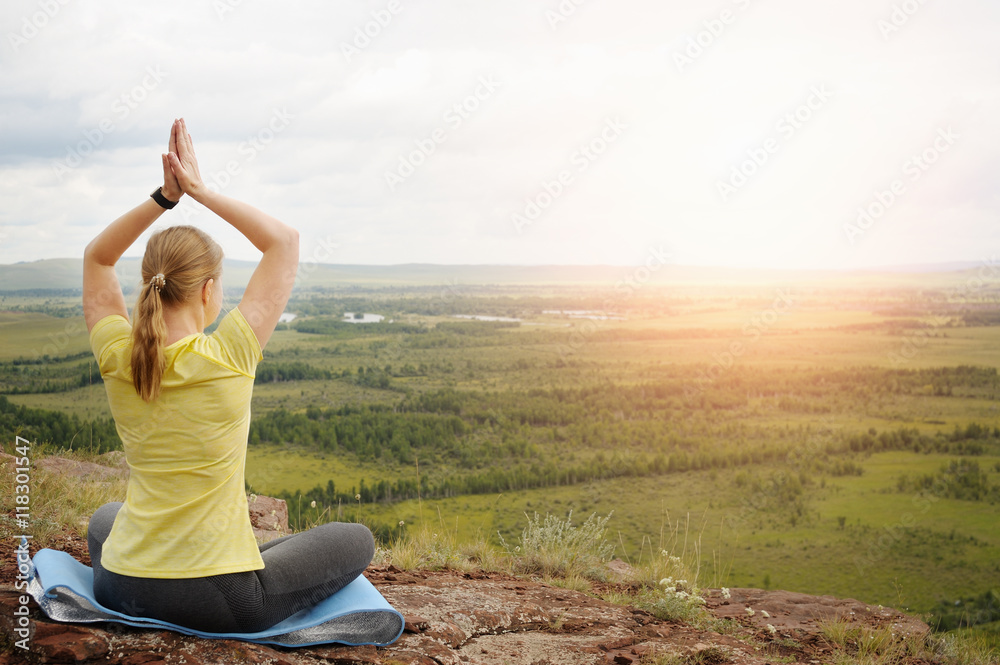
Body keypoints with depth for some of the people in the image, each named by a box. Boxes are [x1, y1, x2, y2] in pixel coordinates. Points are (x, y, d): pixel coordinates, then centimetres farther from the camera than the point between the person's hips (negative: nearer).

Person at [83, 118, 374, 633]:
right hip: (224, 604, -6)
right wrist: (200, 190, -7)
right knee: (356, 539, 16)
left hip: (124, 590, 6)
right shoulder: (227, 359, -20)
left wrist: (164, 196, -3)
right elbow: (285, 241, -8)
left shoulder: (117, 358, -9)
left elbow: (97, 256, 9)